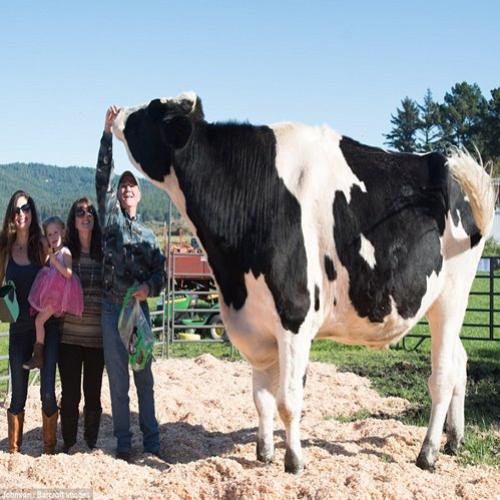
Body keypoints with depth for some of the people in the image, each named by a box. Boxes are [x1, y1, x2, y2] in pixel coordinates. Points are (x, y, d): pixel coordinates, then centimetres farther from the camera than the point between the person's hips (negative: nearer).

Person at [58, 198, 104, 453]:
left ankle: (91, 442, 23)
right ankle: (68, 442, 21)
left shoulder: (104, 253, 2)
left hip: (97, 337, 0)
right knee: (70, 393, 6)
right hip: (69, 336, 0)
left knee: (93, 393, 8)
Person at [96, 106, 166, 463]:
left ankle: (152, 440, 14)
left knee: (145, 378, 6)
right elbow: (103, 177, -5)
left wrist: (150, 288, -14)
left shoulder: (148, 235, 13)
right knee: (118, 381, 3)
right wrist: (108, 132, -11)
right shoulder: (110, 217, 6)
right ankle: (124, 443, 12)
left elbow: (160, 273, 9)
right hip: (113, 307, -2)